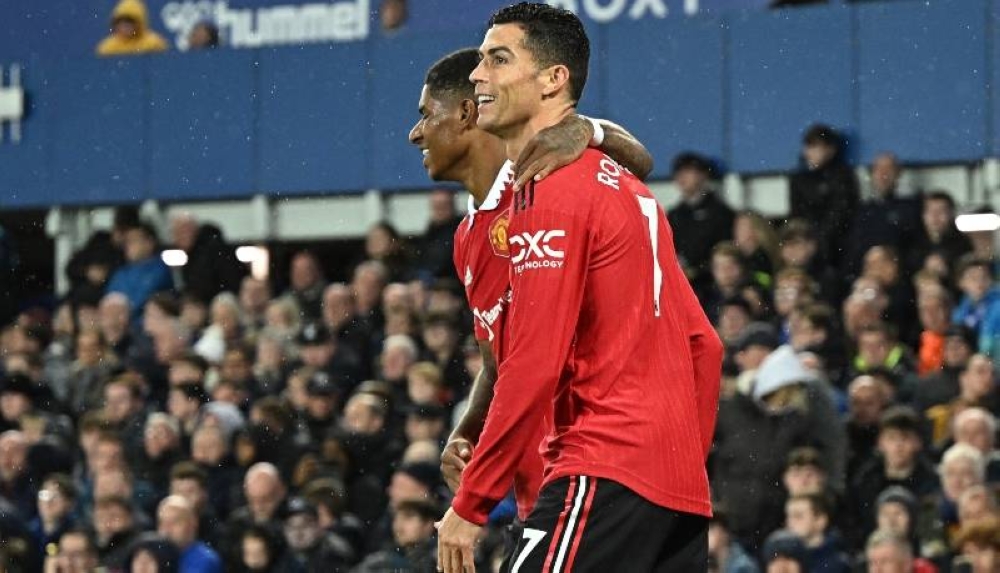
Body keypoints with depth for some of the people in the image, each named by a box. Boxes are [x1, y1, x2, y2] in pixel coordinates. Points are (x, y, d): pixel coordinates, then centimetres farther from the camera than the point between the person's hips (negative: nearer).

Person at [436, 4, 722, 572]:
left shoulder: (550, 191, -9)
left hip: (607, 473, -10)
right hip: (680, 484, 10)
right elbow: (704, 347, 20)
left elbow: (534, 366, -15)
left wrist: (469, 505, -12)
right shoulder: (628, 187, 20)